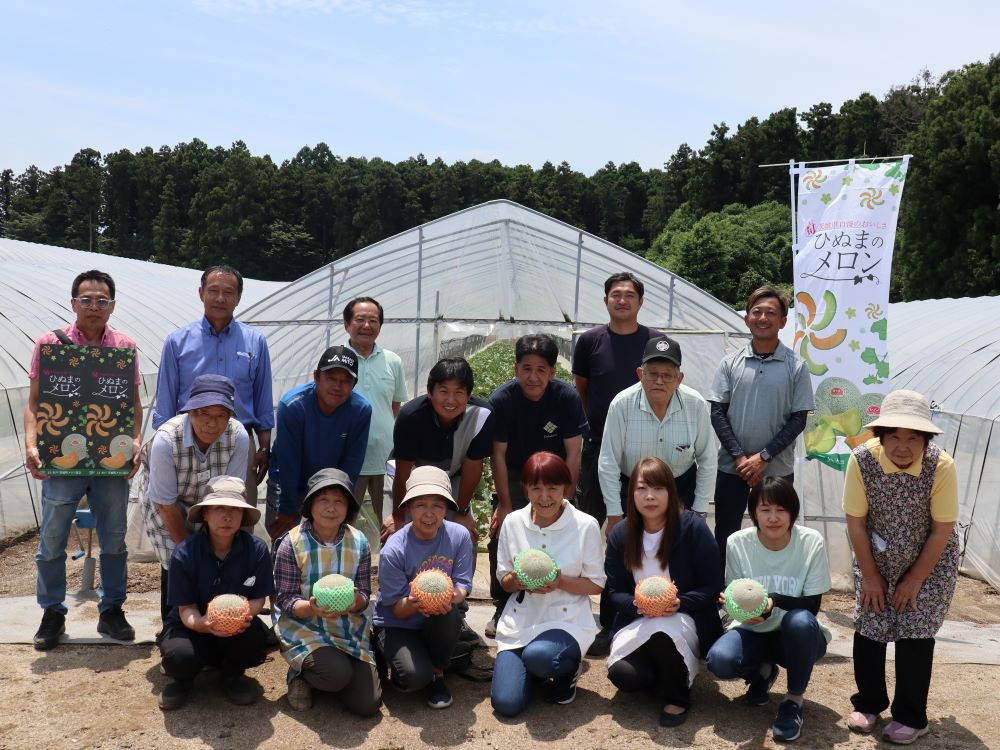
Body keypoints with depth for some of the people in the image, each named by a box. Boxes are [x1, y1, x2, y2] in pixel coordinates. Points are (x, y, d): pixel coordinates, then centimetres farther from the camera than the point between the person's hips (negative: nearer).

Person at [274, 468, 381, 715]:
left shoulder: (358, 542, -1)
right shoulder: (293, 543, -10)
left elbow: (364, 595, 1)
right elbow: (285, 599, -9)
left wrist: (356, 601, -24)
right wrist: (312, 608, -30)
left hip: (351, 630, 4)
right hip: (304, 628, -3)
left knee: (367, 705, -8)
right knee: (338, 674, -31)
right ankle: (300, 674, 4)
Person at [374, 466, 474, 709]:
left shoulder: (459, 536, -13)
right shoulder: (393, 551, -21)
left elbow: (463, 585, -9)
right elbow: (397, 609, -15)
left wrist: (452, 596, -34)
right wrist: (414, 603, -39)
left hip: (438, 623, 3)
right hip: (398, 624, -3)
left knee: (448, 615, -33)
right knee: (415, 677, -29)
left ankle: (437, 674, -4)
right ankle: (395, 658, 10)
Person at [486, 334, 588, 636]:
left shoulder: (567, 398, -21)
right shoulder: (501, 400, -21)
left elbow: (573, 453, -15)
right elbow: (498, 455, -15)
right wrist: (504, 505, -14)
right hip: (514, 478, 0)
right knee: (501, 538, -8)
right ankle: (503, 609, 7)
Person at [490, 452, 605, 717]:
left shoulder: (586, 525, -9)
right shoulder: (512, 522, 0)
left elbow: (596, 584, -3)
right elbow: (503, 580, 7)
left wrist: (561, 582, -21)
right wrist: (516, 581, -16)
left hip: (567, 620, -3)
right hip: (520, 621, 3)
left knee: (537, 656, -36)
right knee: (506, 703, -12)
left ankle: (568, 668, 3)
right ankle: (541, 670, 22)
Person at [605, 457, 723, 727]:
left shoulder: (694, 527, -13)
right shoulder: (620, 534, -3)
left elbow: (713, 587, -8)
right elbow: (615, 592, 1)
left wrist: (680, 603, -25)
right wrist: (636, 604, -21)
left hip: (685, 619, -3)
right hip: (637, 622, 3)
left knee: (663, 633, -38)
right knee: (622, 674, -25)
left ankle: (677, 697, -6)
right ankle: (667, 673, 12)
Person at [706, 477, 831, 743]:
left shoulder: (812, 542, -16)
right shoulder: (737, 543, -12)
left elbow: (812, 605, -15)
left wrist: (775, 600, -34)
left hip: (797, 637, -1)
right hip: (753, 632, 1)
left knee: (800, 621, -38)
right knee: (719, 660, -30)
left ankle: (794, 699, -10)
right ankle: (763, 672, 9)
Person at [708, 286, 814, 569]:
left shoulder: (795, 366, -2)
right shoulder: (731, 363, 1)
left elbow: (798, 419, -3)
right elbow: (717, 413, 0)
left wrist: (764, 457, -11)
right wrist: (739, 457, -10)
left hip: (777, 470, -1)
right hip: (731, 468, 1)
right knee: (725, 538, 8)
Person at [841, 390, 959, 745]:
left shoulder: (942, 466, -29)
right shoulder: (862, 460, -27)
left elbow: (942, 531, -18)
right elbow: (856, 522, -15)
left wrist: (914, 581, -12)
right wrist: (870, 576, -8)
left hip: (930, 561, -1)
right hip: (877, 557, 2)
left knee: (915, 632, -2)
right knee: (868, 625, 3)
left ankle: (910, 717, 15)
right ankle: (868, 702, 24)